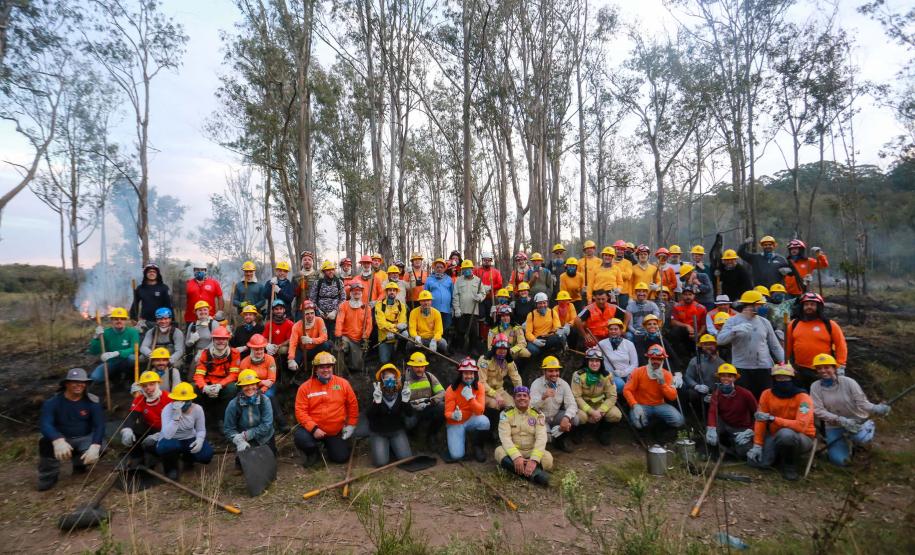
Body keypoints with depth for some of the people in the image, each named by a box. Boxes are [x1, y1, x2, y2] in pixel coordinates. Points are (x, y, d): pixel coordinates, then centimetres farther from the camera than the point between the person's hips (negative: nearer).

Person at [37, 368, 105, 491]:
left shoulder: (92, 402, -8)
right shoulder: (53, 402, -10)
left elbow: (99, 425, -16)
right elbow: (44, 424, -25)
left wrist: (95, 446, -36)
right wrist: (58, 441, -46)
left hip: (84, 439, 0)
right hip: (62, 439, 0)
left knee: (94, 454, -29)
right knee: (46, 442, -32)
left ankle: (79, 464, 10)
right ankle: (48, 476, -5)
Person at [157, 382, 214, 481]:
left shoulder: (197, 409, -15)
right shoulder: (168, 409, -24)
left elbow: (201, 430, -2)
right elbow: (167, 435, -36)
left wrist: (200, 440, -24)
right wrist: (176, 416, -44)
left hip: (189, 440, 3)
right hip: (170, 441, -3)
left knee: (206, 454, -23)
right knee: (169, 446, -39)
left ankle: (188, 459, 17)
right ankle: (171, 468, -2)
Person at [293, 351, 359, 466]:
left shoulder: (343, 383, -4)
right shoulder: (305, 387, -8)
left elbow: (353, 405, 5)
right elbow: (300, 410, -12)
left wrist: (351, 425, 3)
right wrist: (313, 428, -22)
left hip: (336, 432, 2)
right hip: (313, 429, -1)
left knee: (341, 458, -1)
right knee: (300, 438, -31)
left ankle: (329, 444, 34)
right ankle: (312, 452, 6)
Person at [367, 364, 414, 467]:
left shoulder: (401, 392, -9)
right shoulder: (376, 393, -13)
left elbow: (409, 414, -12)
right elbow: (368, 416, -21)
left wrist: (406, 401, -31)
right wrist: (376, 402, -38)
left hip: (397, 430, 2)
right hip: (378, 432, -2)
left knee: (406, 458, -13)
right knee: (381, 462, -17)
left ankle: (392, 445, 18)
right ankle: (374, 444, 16)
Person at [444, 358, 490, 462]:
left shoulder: (479, 387, -9)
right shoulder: (451, 389, -16)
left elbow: (479, 410, -17)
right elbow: (447, 413, -15)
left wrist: (470, 397, -34)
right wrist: (454, 415, -39)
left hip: (471, 420, 2)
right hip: (455, 424, -2)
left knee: (484, 421, -32)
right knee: (456, 455, -20)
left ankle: (477, 447, -4)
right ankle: (454, 440, 16)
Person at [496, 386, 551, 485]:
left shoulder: (538, 414, -1)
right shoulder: (506, 414, -4)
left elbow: (541, 438, -14)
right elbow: (505, 437, -16)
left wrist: (534, 459, -30)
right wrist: (516, 457, -33)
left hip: (532, 452, 0)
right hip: (512, 452, 0)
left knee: (547, 458, -28)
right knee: (500, 451, -33)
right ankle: (535, 473, -38)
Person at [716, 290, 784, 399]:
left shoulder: (764, 322, 9)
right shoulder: (733, 321, -1)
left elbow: (775, 346, 12)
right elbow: (720, 340, -14)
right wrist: (735, 330, -28)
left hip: (764, 368, 3)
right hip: (741, 369, -3)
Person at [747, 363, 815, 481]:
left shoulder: (802, 397, -19)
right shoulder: (767, 394, -7)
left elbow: (800, 426, -31)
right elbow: (760, 421, -3)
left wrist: (772, 419, -36)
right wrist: (757, 445, -9)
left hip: (801, 438, -4)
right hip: (776, 436, 5)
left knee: (786, 433, -40)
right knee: (755, 461, -15)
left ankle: (790, 464, -9)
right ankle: (781, 454, 17)